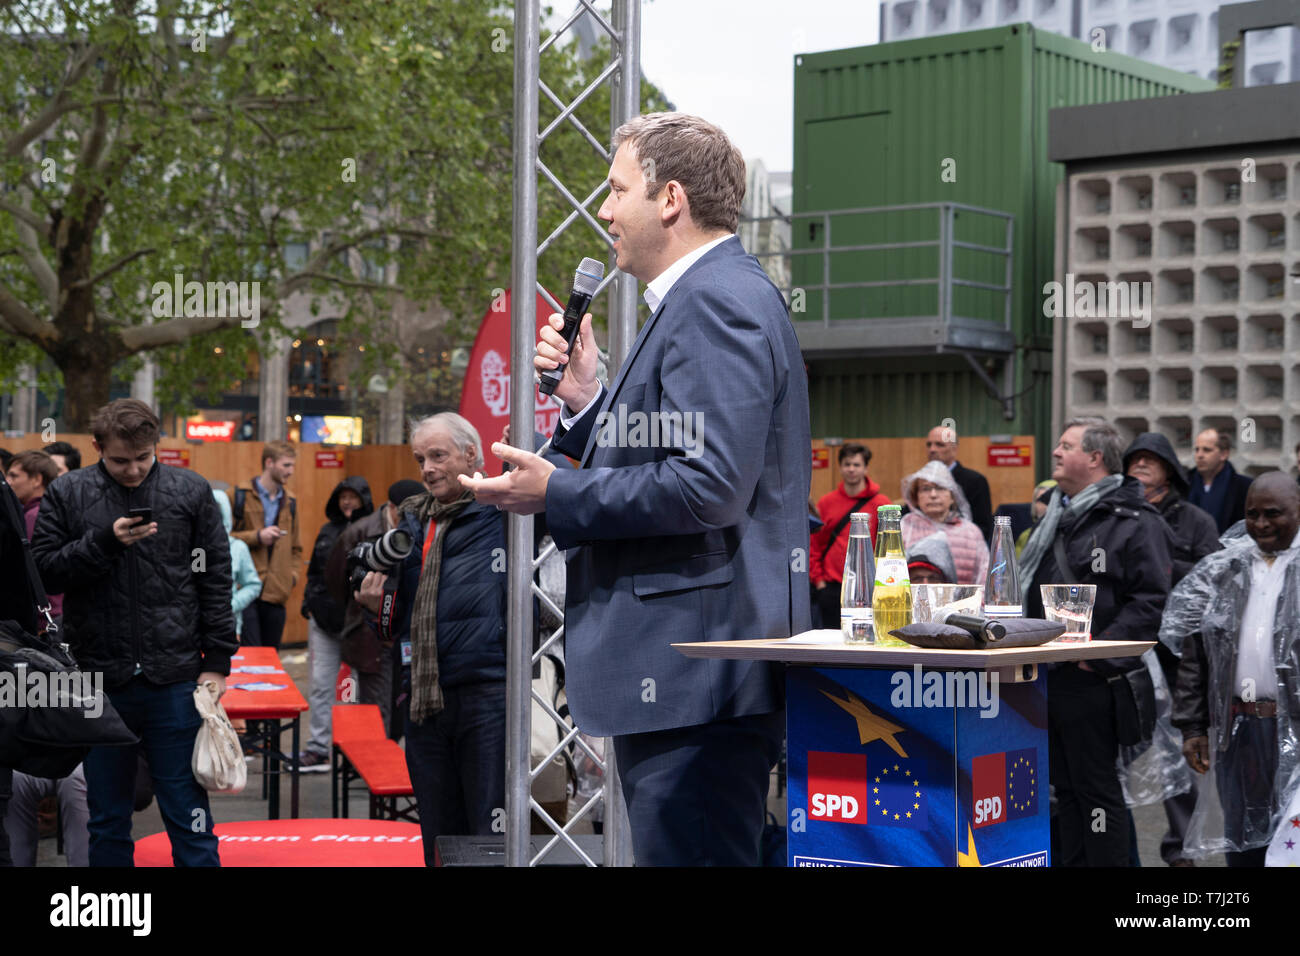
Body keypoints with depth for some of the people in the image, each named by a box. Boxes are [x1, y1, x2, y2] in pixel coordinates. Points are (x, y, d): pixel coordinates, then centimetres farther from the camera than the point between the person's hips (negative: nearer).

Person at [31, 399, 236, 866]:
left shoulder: (191, 492, 2)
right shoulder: (67, 494, 3)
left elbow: (215, 582, 4)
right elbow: (44, 569, -2)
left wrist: (217, 662, 0)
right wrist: (104, 541, -15)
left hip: (173, 682, -1)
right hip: (97, 682, 1)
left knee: (188, 817, 3)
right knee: (107, 820, 12)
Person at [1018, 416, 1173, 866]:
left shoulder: (1134, 522, -10)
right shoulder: (1058, 517, 18)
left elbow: (1150, 600, -17)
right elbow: (1030, 589, 27)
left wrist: (1099, 655, -21)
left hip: (1091, 680, -8)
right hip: (1046, 674, 8)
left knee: (1095, 786, -3)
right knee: (1065, 785, 14)